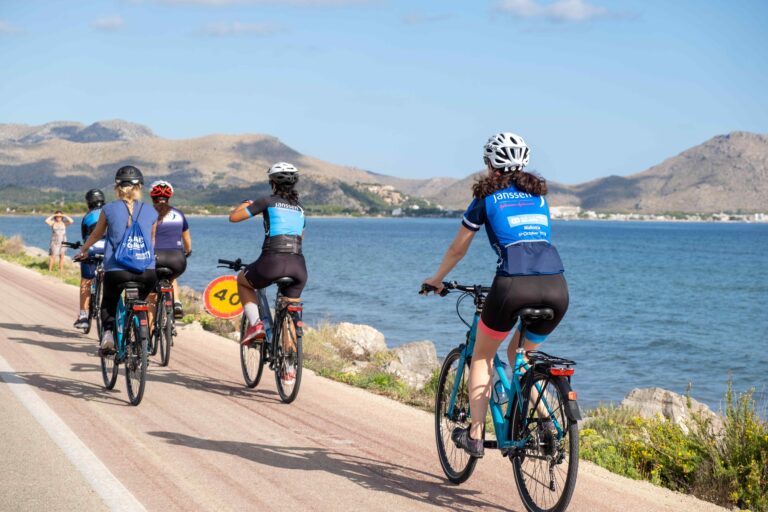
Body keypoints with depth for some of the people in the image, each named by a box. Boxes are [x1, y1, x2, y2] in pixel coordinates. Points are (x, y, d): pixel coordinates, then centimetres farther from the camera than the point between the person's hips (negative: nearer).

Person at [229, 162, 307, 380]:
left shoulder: (268, 201, 5)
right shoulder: (300, 208, 21)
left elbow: (233, 217, 9)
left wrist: (244, 205, 29)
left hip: (273, 261, -4)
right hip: (298, 266, 5)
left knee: (242, 281, 27)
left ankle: (255, 323, 9)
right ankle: (290, 366, 15)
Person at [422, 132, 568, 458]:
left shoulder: (487, 197, 14)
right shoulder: (539, 196, 25)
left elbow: (457, 249, 24)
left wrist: (437, 280, 41)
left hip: (514, 285, -4)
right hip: (556, 287, 4)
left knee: (482, 356, 20)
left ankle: (474, 435, 15)